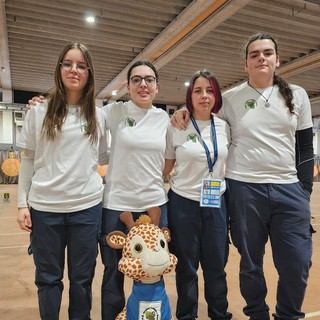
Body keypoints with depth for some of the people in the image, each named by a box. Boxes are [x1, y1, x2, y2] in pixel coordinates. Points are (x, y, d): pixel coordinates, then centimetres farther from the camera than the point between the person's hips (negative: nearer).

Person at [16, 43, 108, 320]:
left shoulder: (98, 117, 6)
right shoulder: (39, 112, 2)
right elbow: (28, 160, 3)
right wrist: (22, 203, -1)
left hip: (87, 207, 1)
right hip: (44, 207, 0)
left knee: (82, 278, 12)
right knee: (48, 278, 13)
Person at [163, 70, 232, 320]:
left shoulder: (225, 127, 2)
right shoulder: (176, 127, -7)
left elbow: (229, 164, 13)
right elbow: (166, 166, 0)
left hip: (216, 204, 3)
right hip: (183, 204, -2)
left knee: (216, 265, 13)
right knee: (186, 267, 10)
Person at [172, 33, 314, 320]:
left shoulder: (297, 95, 6)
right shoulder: (231, 98, 1)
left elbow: (305, 147, 9)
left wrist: (305, 189, 5)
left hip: (289, 189, 2)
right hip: (244, 188, -1)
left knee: (297, 265, 5)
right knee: (251, 264, 11)